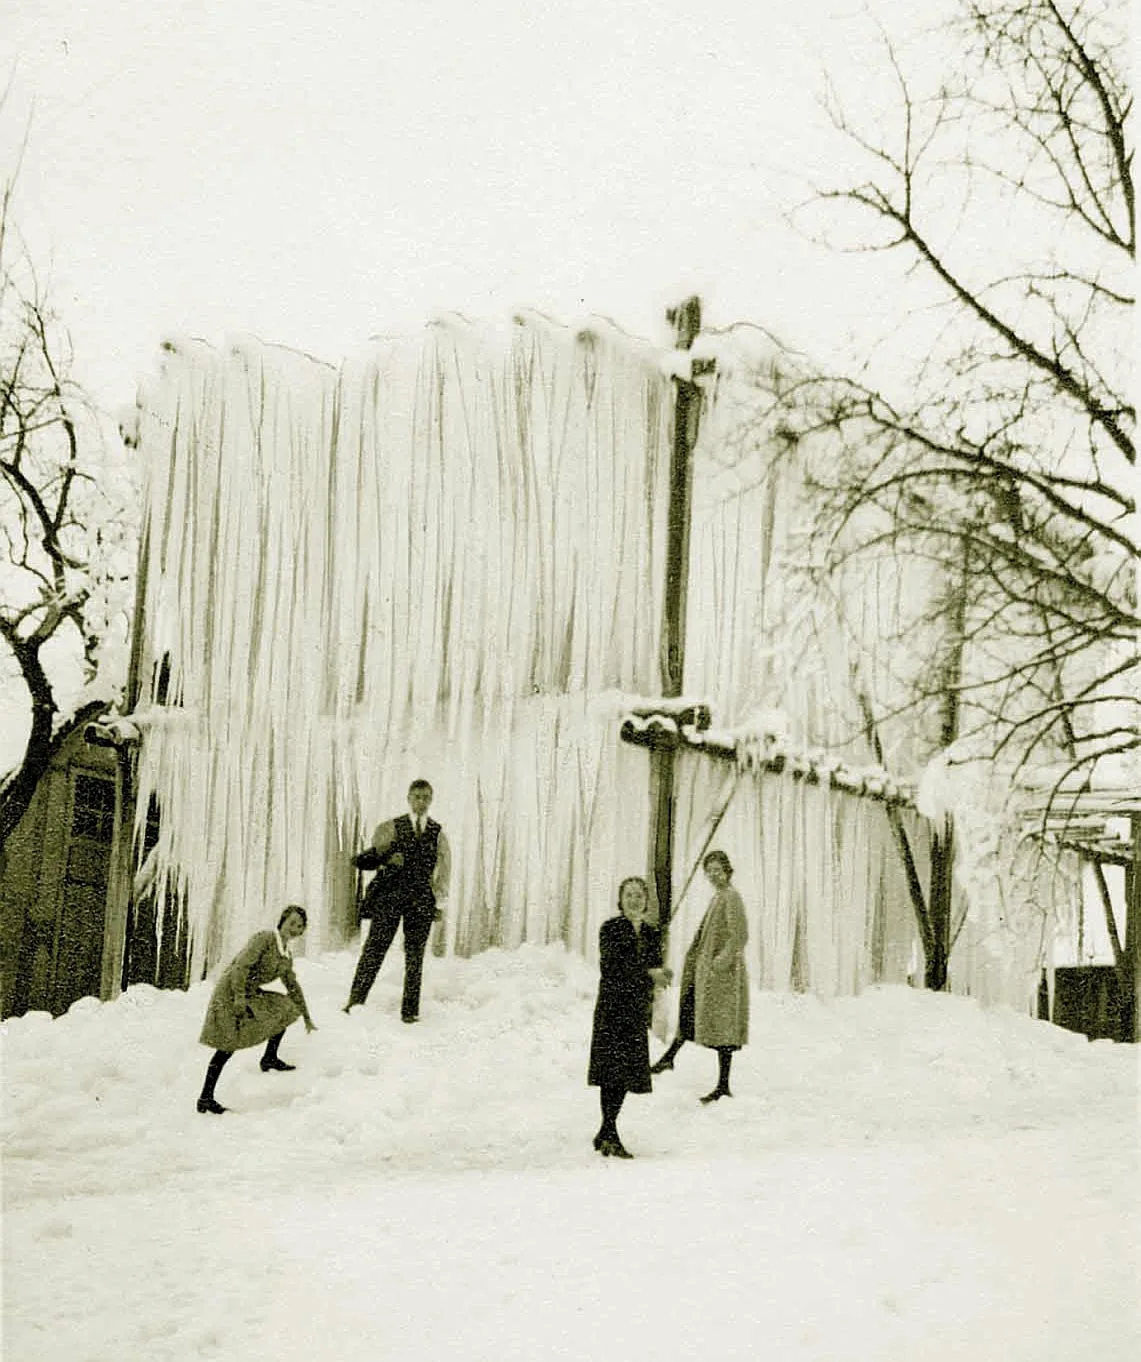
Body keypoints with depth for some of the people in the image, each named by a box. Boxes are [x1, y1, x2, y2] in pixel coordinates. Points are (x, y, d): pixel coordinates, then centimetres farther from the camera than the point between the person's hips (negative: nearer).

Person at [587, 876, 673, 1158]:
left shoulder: (652, 934, 13)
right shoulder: (610, 929, -4)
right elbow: (610, 968, -14)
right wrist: (648, 973, -15)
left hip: (637, 1008, 6)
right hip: (612, 1006, -6)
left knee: (628, 1071, 5)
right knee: (613, 1069, -10)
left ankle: (605, 1134, 13)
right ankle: (610, 1134, -9)